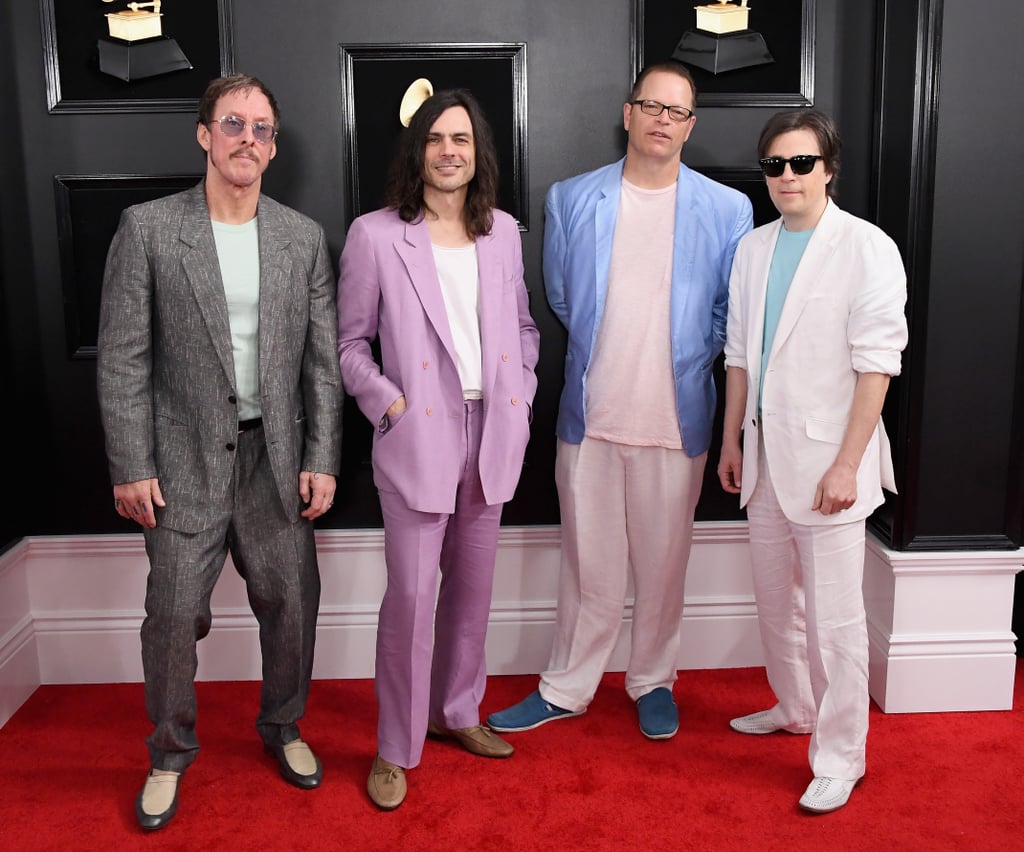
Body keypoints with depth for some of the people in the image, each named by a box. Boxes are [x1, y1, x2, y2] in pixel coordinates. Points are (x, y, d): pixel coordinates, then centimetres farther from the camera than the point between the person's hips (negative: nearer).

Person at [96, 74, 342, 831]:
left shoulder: (303, 237, 4)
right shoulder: (147, 228, -4)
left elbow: (323, 360, 4)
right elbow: (123, 358, -4)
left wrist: (322, 459, -1)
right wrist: (131, 468, -7)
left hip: (277, 457, 2)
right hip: (186, 458, -2)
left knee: (292, 604, 10)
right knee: (174, 613, 4)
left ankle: (282, 727, 35)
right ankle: (171, 754, 28)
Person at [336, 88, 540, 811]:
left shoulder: (503, 232, 9)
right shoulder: (375, 235, -4)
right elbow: (351, 342, 0)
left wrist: (522, 392, 5)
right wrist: (389, 405, -11)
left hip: (492, 433, 5)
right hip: (418, 434, -4)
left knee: (472, 587, 15)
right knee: (410, 595, -3)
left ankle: (457, 712, 34)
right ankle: (396, 750, 14)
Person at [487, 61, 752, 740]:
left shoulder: (727, 211, 0)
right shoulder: (572, 200, 3)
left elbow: (731, 312, 8)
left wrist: (684, 360, 8)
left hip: (677, 421, 0)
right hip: (591, 415, 1)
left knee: (663, 564, 12)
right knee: (588, 563, 10)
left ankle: (653, 682, 32)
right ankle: (566, 689, 26)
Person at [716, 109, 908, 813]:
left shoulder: (867, 248, -10)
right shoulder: (754, 249, 9)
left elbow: (877, 364, -13)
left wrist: (846, 464, -17)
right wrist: (732, 441, 13)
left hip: (826, 458, -6)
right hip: (765, 454, 6)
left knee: (834, 618, -1)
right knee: (776, 600, 18)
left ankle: (840, 757, 14)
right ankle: (794, 708, 38)